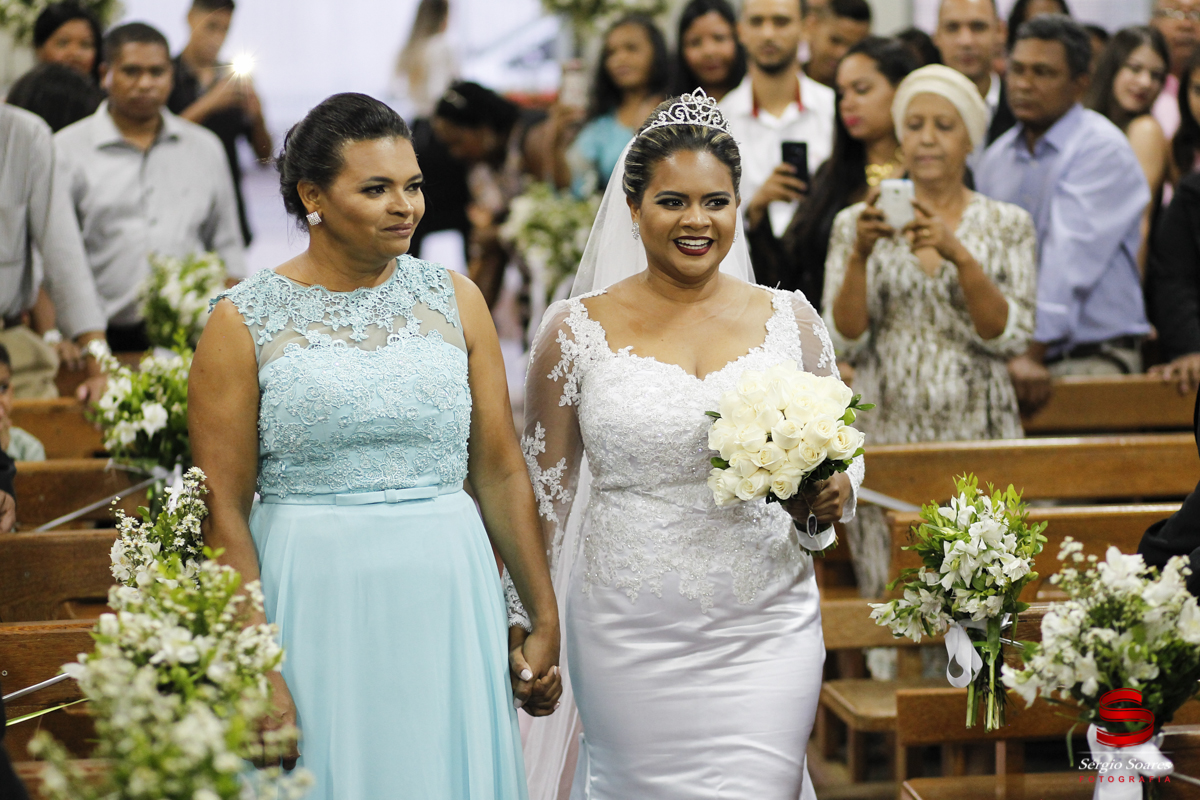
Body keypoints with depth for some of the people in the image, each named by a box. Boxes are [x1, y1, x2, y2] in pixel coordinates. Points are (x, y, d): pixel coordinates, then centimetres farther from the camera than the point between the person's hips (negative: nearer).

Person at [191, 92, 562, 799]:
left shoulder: (453, 300, 6)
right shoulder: (246, 323, -3)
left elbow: (500, 471, 7)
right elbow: (224, 511, -6)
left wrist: (545, 621, 6)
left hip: (447, 601, 3)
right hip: (315, 605, -3)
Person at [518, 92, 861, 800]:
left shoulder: (790, 319, 5)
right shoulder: (577, 330, 0)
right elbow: (545, 485, 6)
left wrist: (835, 495, -8)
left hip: (766, 635, 1)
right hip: (632, 643, -1)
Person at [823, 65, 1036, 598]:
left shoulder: (1007, 225, 6)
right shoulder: (854, 224, 8)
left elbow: (1010, 337, -6)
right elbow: (845, 343, 0)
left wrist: (959, 256, -19)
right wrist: (860, 256, -15)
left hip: (978, 436, 0)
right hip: (885, 436, 0)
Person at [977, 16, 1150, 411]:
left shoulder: (1102, 150, -8)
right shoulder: (997, 157, 15)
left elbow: (1071, 257, -16)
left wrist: (1032, 352, -22)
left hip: (1091, 361, -6)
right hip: (1006, 358, 6)